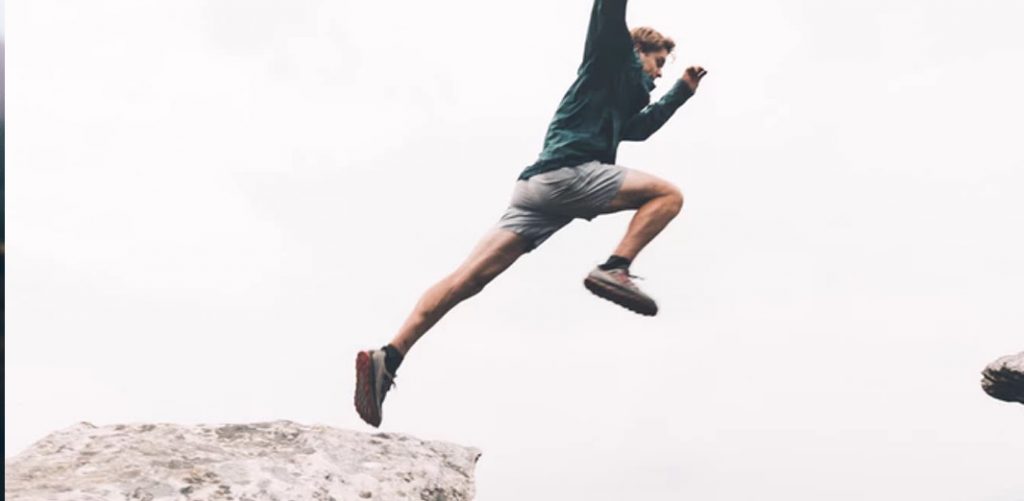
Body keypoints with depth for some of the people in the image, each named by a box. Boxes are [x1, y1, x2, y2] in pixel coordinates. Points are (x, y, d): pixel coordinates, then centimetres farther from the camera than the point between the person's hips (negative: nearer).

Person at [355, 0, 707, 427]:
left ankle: (389, 357, -18)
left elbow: (638, 128, 54)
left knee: (472, 275, -7)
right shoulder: (613, 57, 13)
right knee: (668, 194, 0)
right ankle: (614, 269, -17)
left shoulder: (622, 94, 38)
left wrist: (681, 92, 54)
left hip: (542, 185, 8)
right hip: (567, 172, -8)